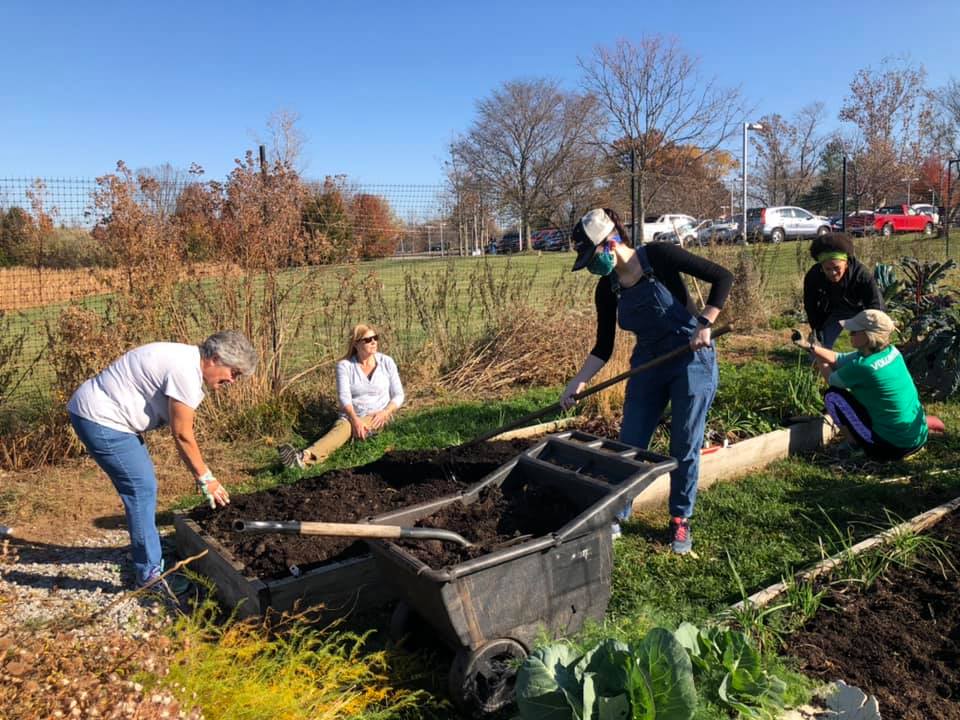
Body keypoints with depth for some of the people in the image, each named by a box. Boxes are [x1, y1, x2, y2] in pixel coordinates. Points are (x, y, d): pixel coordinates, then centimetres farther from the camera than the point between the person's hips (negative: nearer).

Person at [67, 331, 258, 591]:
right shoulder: (185, 372, -23)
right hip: (99, 419, -11)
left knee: (143, 485, 18)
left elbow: (180, 430, 14)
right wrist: (206, 478, -8)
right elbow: (182, 436, -17)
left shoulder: (187, 361, 8)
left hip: (97, 413, 11)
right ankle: (151, 572, 2)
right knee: (142, 488, -7)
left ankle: (148, 553, 34)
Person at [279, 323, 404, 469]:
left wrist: (385, 413, -15)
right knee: (341, 428, -35)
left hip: (376, 418, -2)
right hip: (351, 416, 2)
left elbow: (398, 395, 4)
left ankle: (309, 457, -59)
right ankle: (303, 457, -62)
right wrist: (355, 420, -28)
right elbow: (344, 396, -12)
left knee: (345, 430, -33)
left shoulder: (386, 362, 2)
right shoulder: (345, 365, -1)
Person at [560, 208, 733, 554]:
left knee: (685, 447, 4)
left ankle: (680, 521, 22)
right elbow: (603, 347, 3)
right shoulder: (607, 288, -2)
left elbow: (722, 277, -13)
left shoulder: (658, 256, -16)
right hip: (648, 365, 5)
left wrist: (704, 324, -21)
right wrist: (579, 382, -6)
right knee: (629, 444, 4)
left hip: (693, 360, -4)